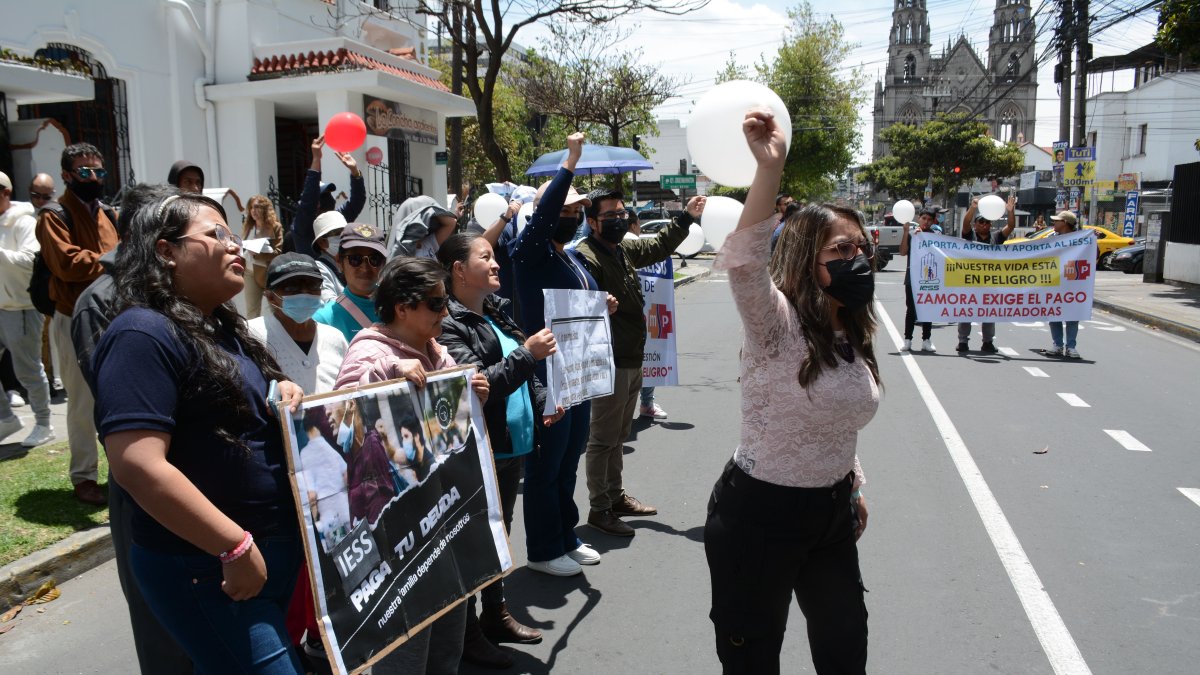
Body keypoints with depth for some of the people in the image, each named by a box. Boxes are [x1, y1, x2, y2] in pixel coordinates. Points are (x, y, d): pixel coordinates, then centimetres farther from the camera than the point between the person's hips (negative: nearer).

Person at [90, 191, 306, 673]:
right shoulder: (143, 335, -18)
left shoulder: (225, 328, 11)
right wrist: (235, 546, -23)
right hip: (209, 568, -9)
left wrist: (284, 397, -2)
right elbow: (138, 467, -26)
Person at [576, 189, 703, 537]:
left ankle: (615, 495, 34)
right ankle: (599, 508, 14)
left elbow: (657, 247, 27)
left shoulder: (624, 248, 11)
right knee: (603, 439, 2)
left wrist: (686, 218, 22)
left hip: (633, 359, 10)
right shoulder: (586, 257, -18)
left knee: (619, 435, 20)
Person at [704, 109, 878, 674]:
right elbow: (742, 263, -42)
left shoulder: (853, 337, 4)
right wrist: (770, 168, -50)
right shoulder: (778, 327, -20)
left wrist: (855, 485, 22)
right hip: (759, 512, -7)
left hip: (832, 511, 8)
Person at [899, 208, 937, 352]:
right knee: (911, 310, 4)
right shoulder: (910, 234, 5)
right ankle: (907, 340, 8)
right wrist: (905, 231, -12)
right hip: (912, 277, 0)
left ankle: (926, 340, 12)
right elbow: (903, 252, -7)